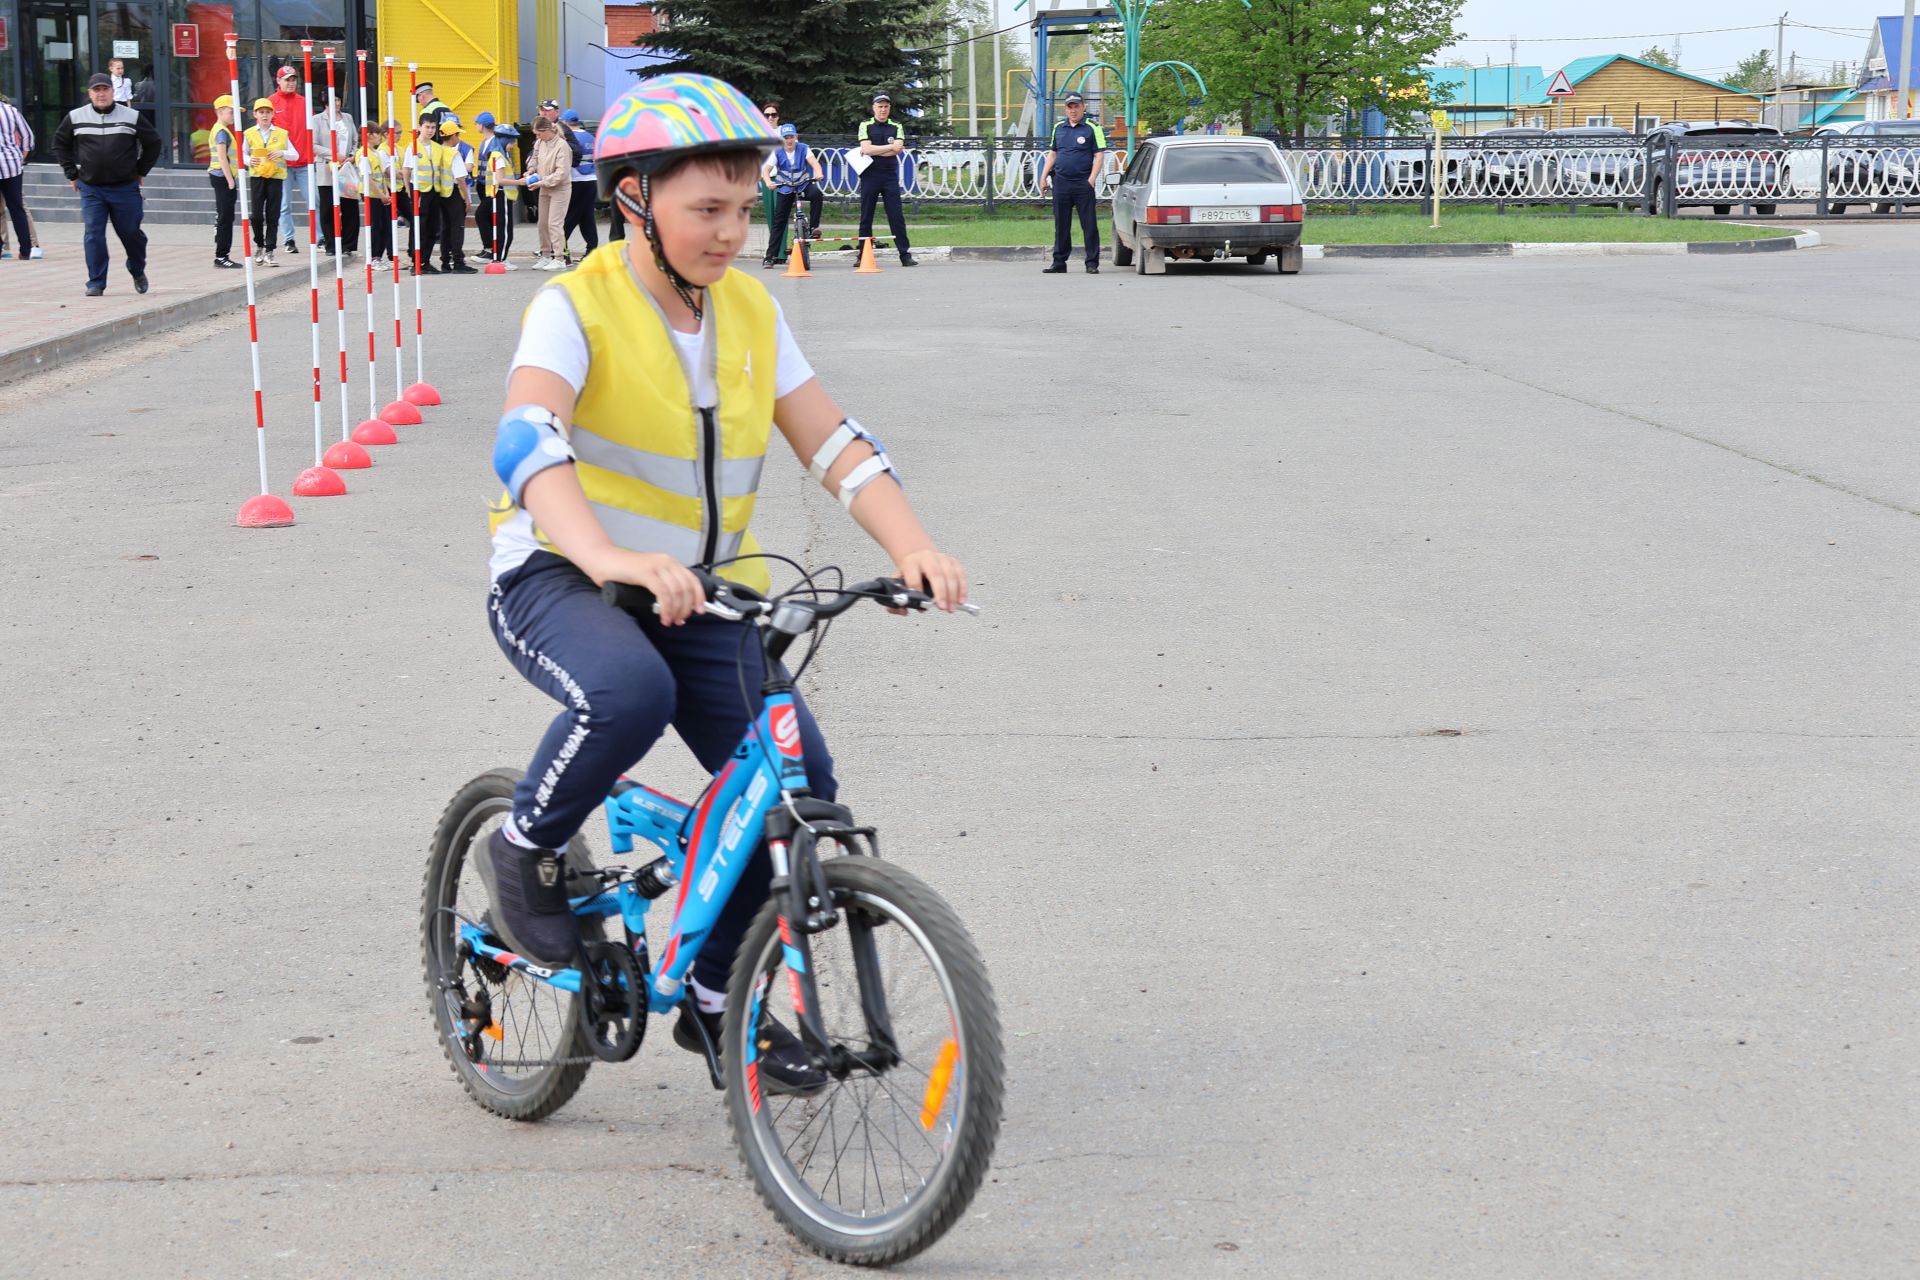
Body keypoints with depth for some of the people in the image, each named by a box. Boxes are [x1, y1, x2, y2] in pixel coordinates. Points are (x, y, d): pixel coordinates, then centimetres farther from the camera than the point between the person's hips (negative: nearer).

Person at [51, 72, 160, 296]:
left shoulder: (131, 117, 0)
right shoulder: (75, 117, 3)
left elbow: (153, 143, 11)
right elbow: (60, 144, 16)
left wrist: (141, 172, 8)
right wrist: (72, 174, 9)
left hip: (125, 188, -1)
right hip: (90, 188, 1)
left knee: (130, 232, 8)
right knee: (94, 235, -6)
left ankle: (138, 272, 33)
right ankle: (96, 283, -1)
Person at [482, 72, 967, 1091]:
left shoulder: (751, 312, 4)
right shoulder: (576, 307, -14)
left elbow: (834, 443, 0)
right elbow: (527, 445, -32)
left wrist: (912, 547, -19)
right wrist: (611, 558, -50)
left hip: (700, 595, 6)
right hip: (559, 580, -5)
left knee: (796, 778, -11)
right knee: (629, 693, -38)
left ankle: (715, 999, 11)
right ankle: (525, 851, -6)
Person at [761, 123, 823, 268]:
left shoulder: (803, 148, -8)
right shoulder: (777, 152, -7)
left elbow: (813, 162, -23)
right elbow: (766, 170, -15)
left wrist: (818, 173, -45)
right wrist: (768, 182, -37)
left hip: (804, 184, -1)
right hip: (785, 187, 1)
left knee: (816, 194, -35)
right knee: (779, 221, -3)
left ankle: (814, 227, -21)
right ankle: (771, 256, -1)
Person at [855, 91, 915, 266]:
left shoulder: (896, 127, 9)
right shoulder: (866, 126, 4)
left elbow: (897, 149, -8)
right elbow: (866, 149, -11)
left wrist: (873, 151, -11)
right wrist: (890, 147, -10)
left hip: (890, 176, 1)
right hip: (870, 175, -1)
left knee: (897, 217, -3)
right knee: (866, 217, 2)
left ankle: (905, 255, -4)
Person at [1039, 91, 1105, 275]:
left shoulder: (1092, 128, -2)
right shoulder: (1059, 128, 14)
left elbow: (1099, 155, -5)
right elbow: (1052, 154, 20)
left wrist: (1091, 179, -14)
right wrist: (1043, 177, 11)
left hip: (1083, 184, -5)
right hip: (1061, 182, 5)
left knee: (1089, 224, -3)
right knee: (1061, 225, 8)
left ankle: (1092, 263, 0)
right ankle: (1059, 262, 14)